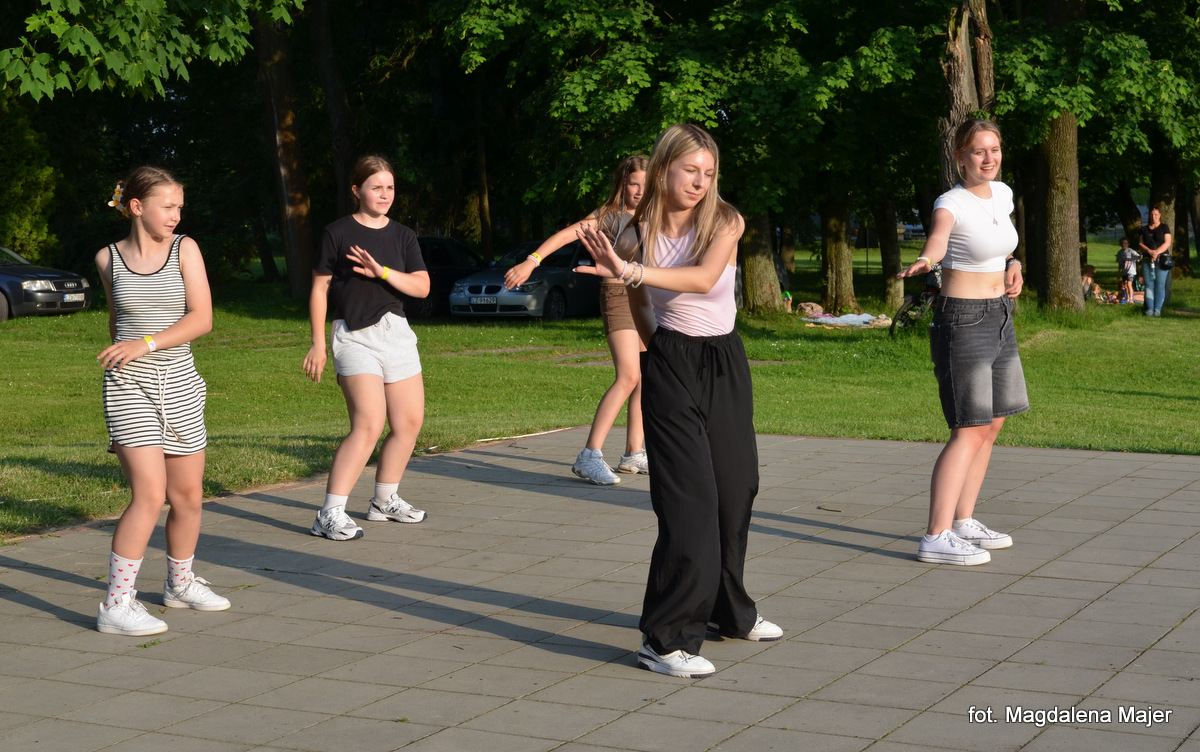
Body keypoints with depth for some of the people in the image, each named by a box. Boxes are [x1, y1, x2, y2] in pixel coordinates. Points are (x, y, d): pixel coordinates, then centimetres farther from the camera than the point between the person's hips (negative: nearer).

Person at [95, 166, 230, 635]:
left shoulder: (184, 249, 1)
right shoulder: (109, 258, 3)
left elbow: (202, 318, -7)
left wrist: (146, 344, -17)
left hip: (180, 384, 2)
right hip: (129, 385, -2)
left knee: (189, 495, 9)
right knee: (150, 494, -15)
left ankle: (180, 583, 32)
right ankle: (116, 606, -10)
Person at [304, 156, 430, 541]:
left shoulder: (402, 236, 11)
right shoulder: (338, 233, -1)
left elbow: (422, 287, 3)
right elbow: (320, 289, 0)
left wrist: (382, 271, -13)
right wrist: (317, 343, -5)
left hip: (396, 332, 6)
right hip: (355, 335, -6)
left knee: (410, 422, 11)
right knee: (369, 424, -19)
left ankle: (385, 501, 30)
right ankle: (330, 515, -18)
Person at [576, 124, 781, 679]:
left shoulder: (725, 222, -6)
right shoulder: (636, 235, -4)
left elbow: (704, 278, -27)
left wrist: (634, 271, -37)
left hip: (727, 364, 3)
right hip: (670, 367, -3)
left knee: (734, 489, 13)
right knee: (690, 497, -12)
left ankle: (729, 611, 34)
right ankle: (665, 638, -10)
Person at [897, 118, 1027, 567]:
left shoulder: (1002, 193, 7)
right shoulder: (952, 202, -17)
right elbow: (939, 233, -41)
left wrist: (1013, 265, 6)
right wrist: (926, 259, -63)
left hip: (999, 318, 9)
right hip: (963, 320, -9)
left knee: (991, 425, 13)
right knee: (969, 430, -13)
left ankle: (963, 521, 24)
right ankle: (937, 538, -13)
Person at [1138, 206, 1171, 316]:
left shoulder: (1164, 228, 7)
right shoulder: (1144, 229, 15)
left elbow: (1167, 243, -2)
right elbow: (1140, 244, 8)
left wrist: (1156, 252, -16)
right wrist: (1149, 251, -11)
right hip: (1147, 260, 3)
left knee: (1160, 284, -9)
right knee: (1149, 285, -2)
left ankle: (1158, 309, -11)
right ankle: (1149, 309, -3)